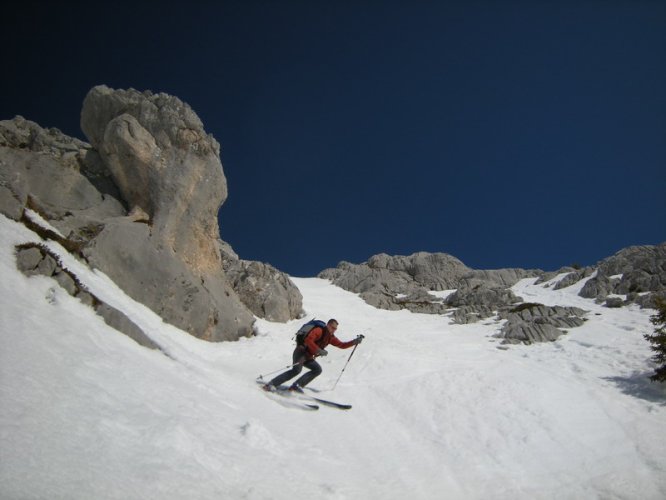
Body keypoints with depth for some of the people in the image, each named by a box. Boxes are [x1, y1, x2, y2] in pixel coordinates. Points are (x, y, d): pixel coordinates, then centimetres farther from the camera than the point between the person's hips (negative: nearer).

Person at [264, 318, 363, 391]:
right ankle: (271, 384, -27)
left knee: (318, 370, -5)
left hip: (308, 357, 9)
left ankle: (296, 386, -9)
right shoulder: (319, 330, -14)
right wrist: (319, 351, -31)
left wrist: (355, 341, 6)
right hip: (301, 353, -9)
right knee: (297, 370, -28)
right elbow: (308, 340, -27)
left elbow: (342, 345, 17)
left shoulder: (331, 337, 12)